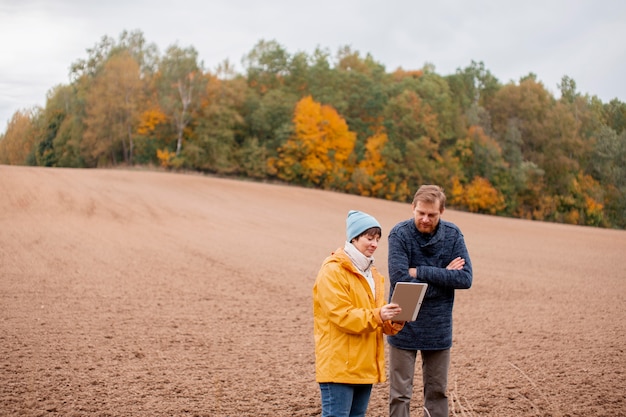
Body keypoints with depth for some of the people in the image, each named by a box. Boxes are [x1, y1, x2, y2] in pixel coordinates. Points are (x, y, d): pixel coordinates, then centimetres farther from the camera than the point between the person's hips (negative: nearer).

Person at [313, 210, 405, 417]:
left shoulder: (371, 273, 17)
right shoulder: (332, 270, -11)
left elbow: (376, 316, 16)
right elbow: (341, 315, -19)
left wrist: (393, 322, -5)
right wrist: (377, 316, -29)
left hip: (364, 365, 8)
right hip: (338, 365, -8)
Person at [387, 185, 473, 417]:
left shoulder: (453, 235, -3)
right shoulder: (400, 234, -13)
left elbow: (465, 279, -11)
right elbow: (399, 279, -22)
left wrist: (420, 272, -17)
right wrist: (442, 275, -15)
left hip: (438, 329, 3)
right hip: (404, 327, -3)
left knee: (437, 391, 14)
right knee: (400, 394, 5)